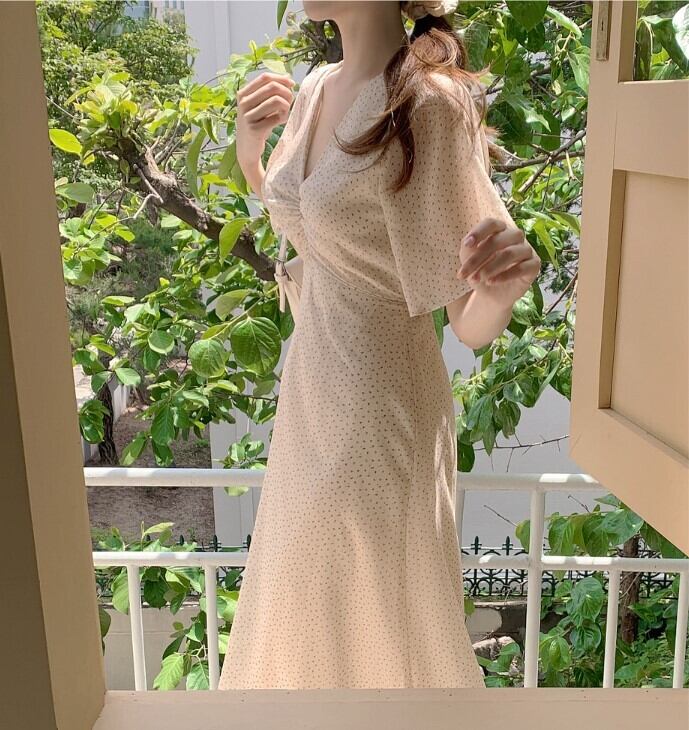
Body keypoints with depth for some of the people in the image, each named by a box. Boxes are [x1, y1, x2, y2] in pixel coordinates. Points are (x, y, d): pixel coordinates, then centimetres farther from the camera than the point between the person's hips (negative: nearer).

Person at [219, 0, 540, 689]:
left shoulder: (429, 103, -20)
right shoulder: (315, 88, 2)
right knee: (307, 598, 26)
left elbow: (470, 325, -18)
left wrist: (505, 286, -40)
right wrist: (249, 152, 1)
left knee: (377, 613, 14)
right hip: (310, 390, 8)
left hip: (382, 401, -7)